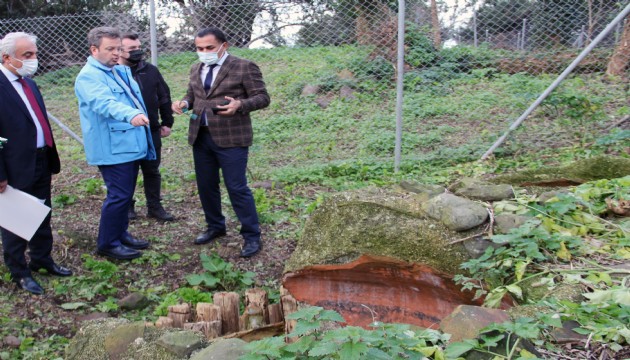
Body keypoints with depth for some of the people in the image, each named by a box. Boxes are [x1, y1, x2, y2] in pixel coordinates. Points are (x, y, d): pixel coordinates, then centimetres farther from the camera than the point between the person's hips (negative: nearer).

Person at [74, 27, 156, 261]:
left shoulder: (121, 71, 14)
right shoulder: (88, 77, -14)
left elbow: (136, 100, 25)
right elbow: (105, 103, -34)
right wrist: (131, 115, -50)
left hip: (130, 145, 9)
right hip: (112, 149, -9)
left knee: (125, 194, 16)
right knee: (119, 196, -7)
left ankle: (121, 234, 30)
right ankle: (108, 244, 6)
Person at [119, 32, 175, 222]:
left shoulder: (151, 71, 5)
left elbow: (164, 97, 11)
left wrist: (167, 122, 8)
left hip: (151, 131, 3)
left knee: (152, 170, 12)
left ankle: (154, 206, 24)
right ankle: (127, 207, 25)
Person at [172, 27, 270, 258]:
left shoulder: (244, 67, -7)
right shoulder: (196, 69, 13)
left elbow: (262, 97, -9)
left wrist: (240, 104, -27)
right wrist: (184, 103, -1)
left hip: (231, 138, -6)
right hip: (200, 136, 7)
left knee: (237, 188, -4)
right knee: (206, 186, 14)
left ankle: (251, 236, 9)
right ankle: (215, 227, 33)